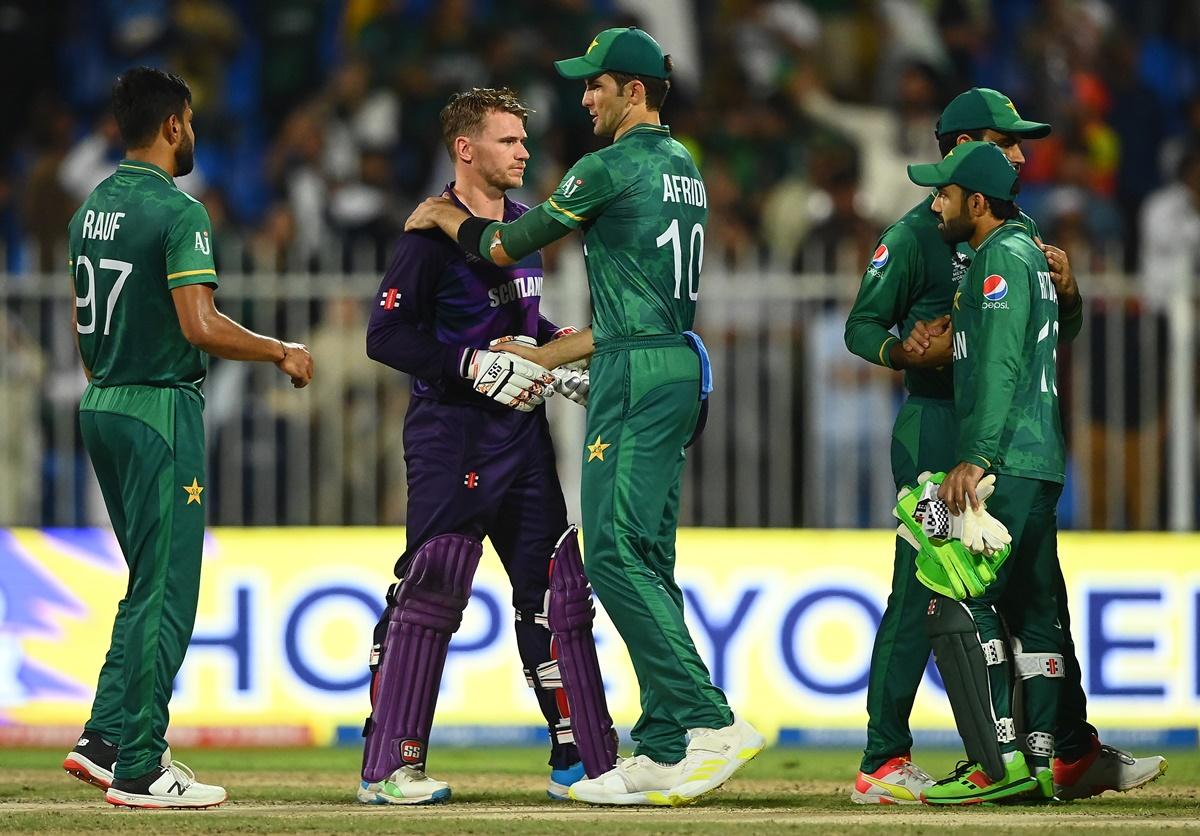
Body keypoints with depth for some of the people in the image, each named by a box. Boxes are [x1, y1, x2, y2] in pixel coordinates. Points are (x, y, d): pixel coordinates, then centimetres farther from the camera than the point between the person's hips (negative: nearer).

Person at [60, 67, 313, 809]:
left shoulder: (93, 208, 11)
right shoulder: (177, 211, -15)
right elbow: (200, 326, -23)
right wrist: (282, 353, -10)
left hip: (101, 406, 9)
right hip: (160, 410, -9)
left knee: (150, 585, 18)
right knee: (164, 594, -4)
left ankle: (106, 739, 12)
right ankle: (140, 768, -3)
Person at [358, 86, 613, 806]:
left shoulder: (523, 224, 15)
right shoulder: (434, 231, -10)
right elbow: (386, 334, -14)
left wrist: (562, 341, 11)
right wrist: (474, 365, -21)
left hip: (523, 429, 8)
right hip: (452, 432, -8)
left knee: (552, 591, 7)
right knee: (429, 592, -9)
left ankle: (581, 758, 13)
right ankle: (388, 768, -5)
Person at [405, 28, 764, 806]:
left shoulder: (613, 167, -9)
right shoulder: (684, 169, 19)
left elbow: (508, 246, 1)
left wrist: (449, 218, 21)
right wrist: (544, 356, 28)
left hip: (635, 377, -9)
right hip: (680, 366, 9)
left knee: (615, 552, -12)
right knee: (646, 558, 9)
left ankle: (711, 721, -21)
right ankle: (662, 751, 7)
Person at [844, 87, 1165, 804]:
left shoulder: (1020, 232, 16)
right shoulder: (916, 234, -5)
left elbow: (1061, 331, 18)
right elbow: (862, 327, -4)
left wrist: (1065, 288, -3)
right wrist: (909, 352, -24)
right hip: (937, 430, -7)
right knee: (921, 591, -9)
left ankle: (1075, 755, 14)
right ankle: (884, 765, -6)